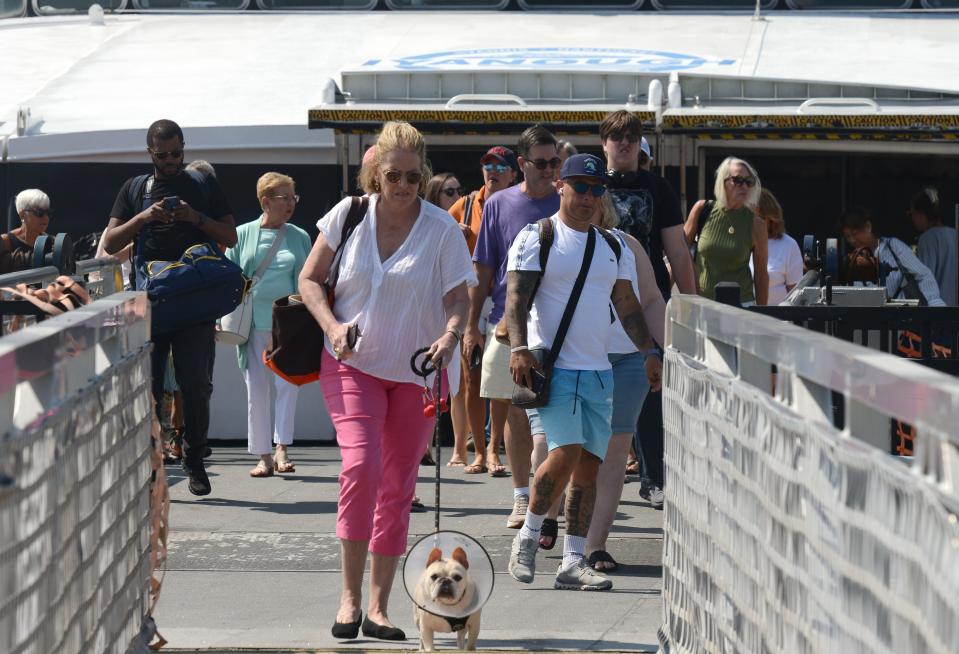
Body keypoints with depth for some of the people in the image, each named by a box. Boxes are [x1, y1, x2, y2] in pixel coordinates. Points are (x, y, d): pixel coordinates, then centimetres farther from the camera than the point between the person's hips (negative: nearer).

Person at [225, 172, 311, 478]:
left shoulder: (300, 238, 9)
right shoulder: (242, 235, 5)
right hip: (253, 324, 0)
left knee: (287, 383, -12)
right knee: (257, 389, 3)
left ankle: (282, 448, -10)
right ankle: (264, 455, 11)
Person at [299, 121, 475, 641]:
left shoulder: (442, 229, -4)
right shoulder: (348, 215, -2)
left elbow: (459, 299, -5)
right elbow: (310, 279, 5)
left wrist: (450, 335, -26)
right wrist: (332, 326, -12)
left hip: (417, 372, 1)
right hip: (353, 365, -1)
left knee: (398, 486, 6)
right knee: (361, 465, -21)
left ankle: (378, 606, 14)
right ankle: (350, 596, -14)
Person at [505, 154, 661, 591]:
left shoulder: (614, 248, 17)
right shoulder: (536, 238, 1)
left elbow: (627, 306, 19)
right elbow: (516, 296, -7)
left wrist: (649, 352, 7)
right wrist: (519, 348, -22)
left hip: (598, 370, 6)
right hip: (552, 365, -6)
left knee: (590, 464, 0)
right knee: (566, 453, -19)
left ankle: (573, 562, 4)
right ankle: (528, 534, 3)